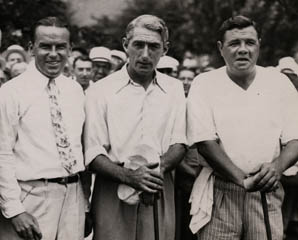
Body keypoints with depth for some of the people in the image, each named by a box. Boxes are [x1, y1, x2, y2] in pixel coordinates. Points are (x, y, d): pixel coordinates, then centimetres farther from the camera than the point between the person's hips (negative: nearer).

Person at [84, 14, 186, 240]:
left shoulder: (174, 89, 9)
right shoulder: (101, 91, -1)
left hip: (159, 194, 2)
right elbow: (93, 154, -5)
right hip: (113, 194, -2)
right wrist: (128, 176, -21)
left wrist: (161, 167, -14)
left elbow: (179, 144, 7)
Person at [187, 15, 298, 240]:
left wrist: (277, 166, -19)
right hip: (219, 193, -1)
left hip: (267, 193, 2)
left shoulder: (279, 82, 5)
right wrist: (242, 178, -21)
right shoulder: (204, 84, -1)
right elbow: (204, 142, -9)